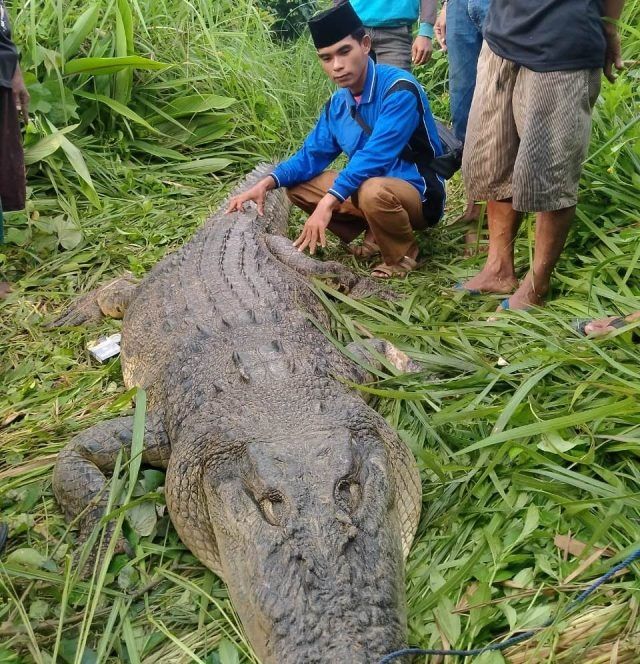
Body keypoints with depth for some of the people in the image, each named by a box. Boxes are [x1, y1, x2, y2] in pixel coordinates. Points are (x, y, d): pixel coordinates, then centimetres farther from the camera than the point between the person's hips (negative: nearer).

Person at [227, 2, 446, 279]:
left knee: (373, 191, -40)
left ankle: (402, 257, -10)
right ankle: (375, 236, 7)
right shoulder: (337, 104, 1)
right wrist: (267, 183, -12)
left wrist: (328, 203, -41)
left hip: (419, 195, -7)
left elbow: (375, 156, -34)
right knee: (297, 185, 2)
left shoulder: (399, 88, -22)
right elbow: (311, 155, 6)